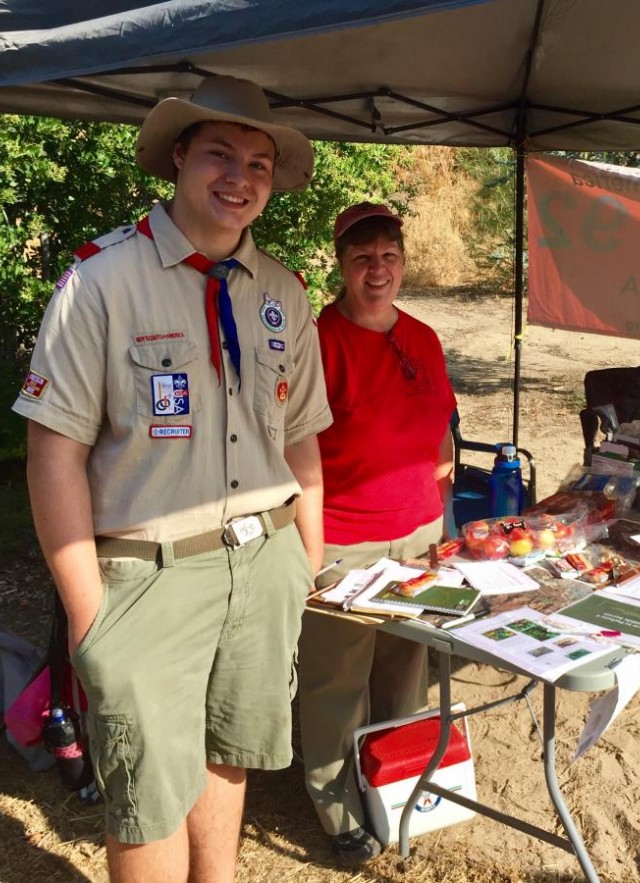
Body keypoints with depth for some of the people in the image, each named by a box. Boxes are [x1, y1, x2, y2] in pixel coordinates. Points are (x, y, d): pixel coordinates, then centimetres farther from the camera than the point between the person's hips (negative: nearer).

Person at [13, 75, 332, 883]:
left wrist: (309, 566, 9)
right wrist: (88, 613, -13)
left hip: (263, 561, 5)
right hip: (151, 572, -4)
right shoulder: (102, 279, -11)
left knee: (226, 753, 21)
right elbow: (55, 453, -13)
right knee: (152, 798, 6)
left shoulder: (283, 294, 5)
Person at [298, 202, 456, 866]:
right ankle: (338, 809, 27)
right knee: (337, 683, 6)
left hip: (417, 535, 6)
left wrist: (440, 514, 15)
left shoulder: (423, 340, 8)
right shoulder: (321, 340, -13)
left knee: (406, 672, 19)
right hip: (341, 544, -6)